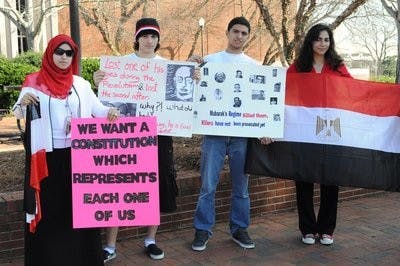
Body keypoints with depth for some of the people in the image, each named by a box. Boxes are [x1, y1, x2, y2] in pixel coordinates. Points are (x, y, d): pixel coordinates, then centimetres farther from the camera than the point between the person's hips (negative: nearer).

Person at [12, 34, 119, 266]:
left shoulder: (80, 84, 9)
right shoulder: (35, 82, 0)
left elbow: (98, 110, 6)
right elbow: (19, 114, -4)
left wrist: (110, 112, -17)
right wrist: (23, 102, -27)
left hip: (77, 154, 3)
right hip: (48, 156, -2)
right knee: (49, 207, 3)